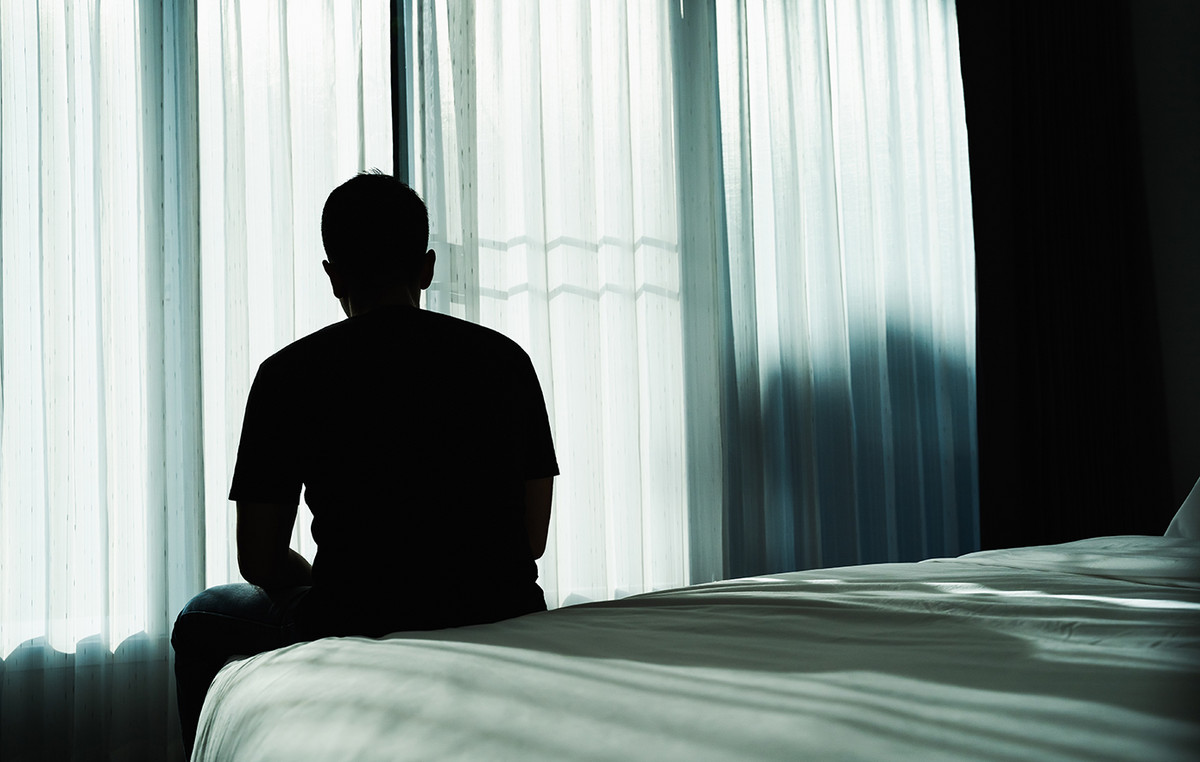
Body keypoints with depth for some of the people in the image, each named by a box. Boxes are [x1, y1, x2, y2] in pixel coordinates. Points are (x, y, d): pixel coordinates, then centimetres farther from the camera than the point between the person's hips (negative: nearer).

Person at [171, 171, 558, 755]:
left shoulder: (289, 374, -4)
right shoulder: (506, 358, 3)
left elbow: (258, 562, 0)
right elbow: (534, 539, 6)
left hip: (357, 630, -3)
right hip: (505, 620, 4)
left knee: (200, 624, 28)